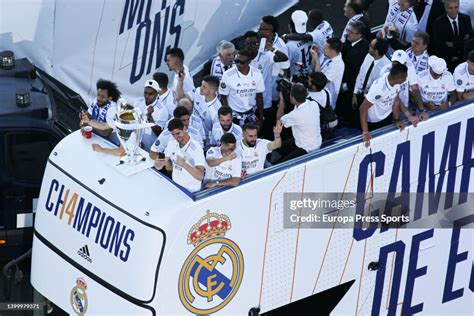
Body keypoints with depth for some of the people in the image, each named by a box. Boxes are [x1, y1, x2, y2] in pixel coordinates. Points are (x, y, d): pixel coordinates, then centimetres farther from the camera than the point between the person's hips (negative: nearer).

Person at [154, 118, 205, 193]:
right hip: (174, 186, 6)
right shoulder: (172, 143, -1)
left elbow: (200, 176, -30)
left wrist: (184, 164, -43)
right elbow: (169, 168, 3)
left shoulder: (196, 148, -21)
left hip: (190, 191, -6)